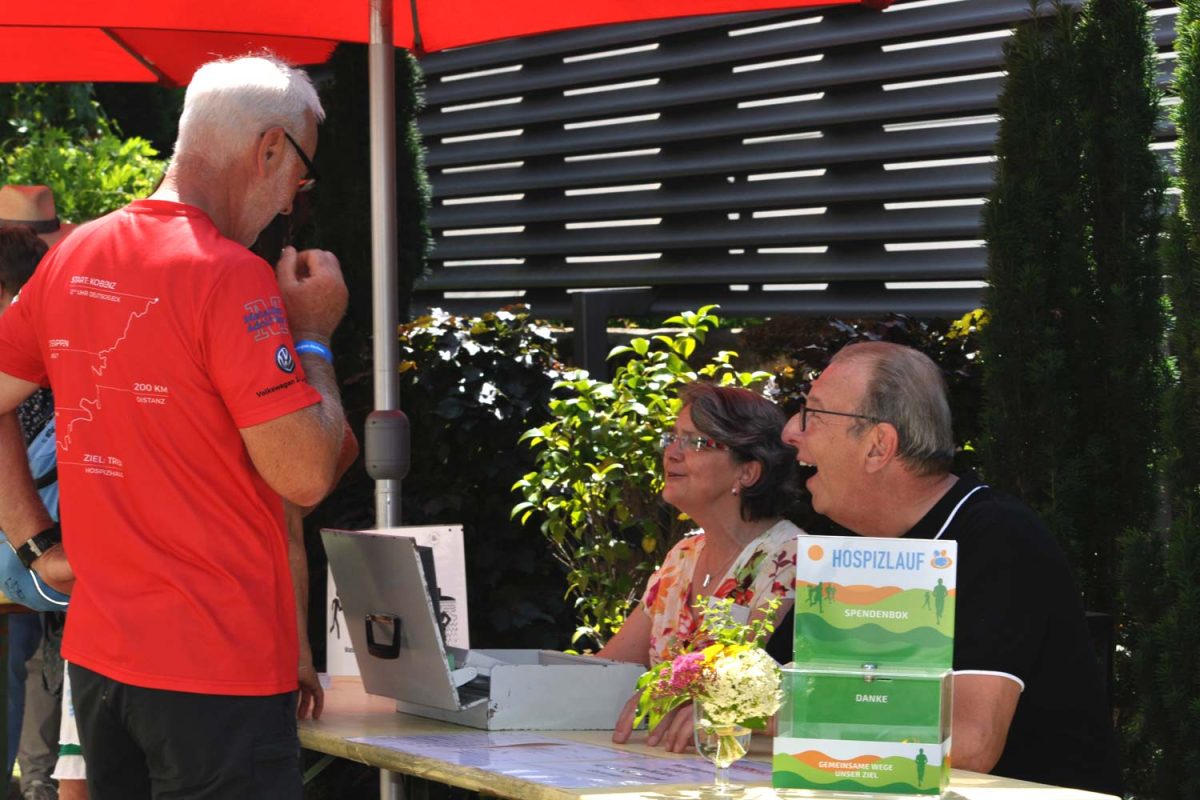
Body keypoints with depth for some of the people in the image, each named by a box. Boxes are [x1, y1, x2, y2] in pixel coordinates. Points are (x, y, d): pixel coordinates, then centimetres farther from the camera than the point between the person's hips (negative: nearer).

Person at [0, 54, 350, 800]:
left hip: (97, 655, 8)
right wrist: (314, 334, -5)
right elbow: (305, 475, -18)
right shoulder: (232, 276, -16)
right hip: (217, 671, -7)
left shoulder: (74, 257, 7)